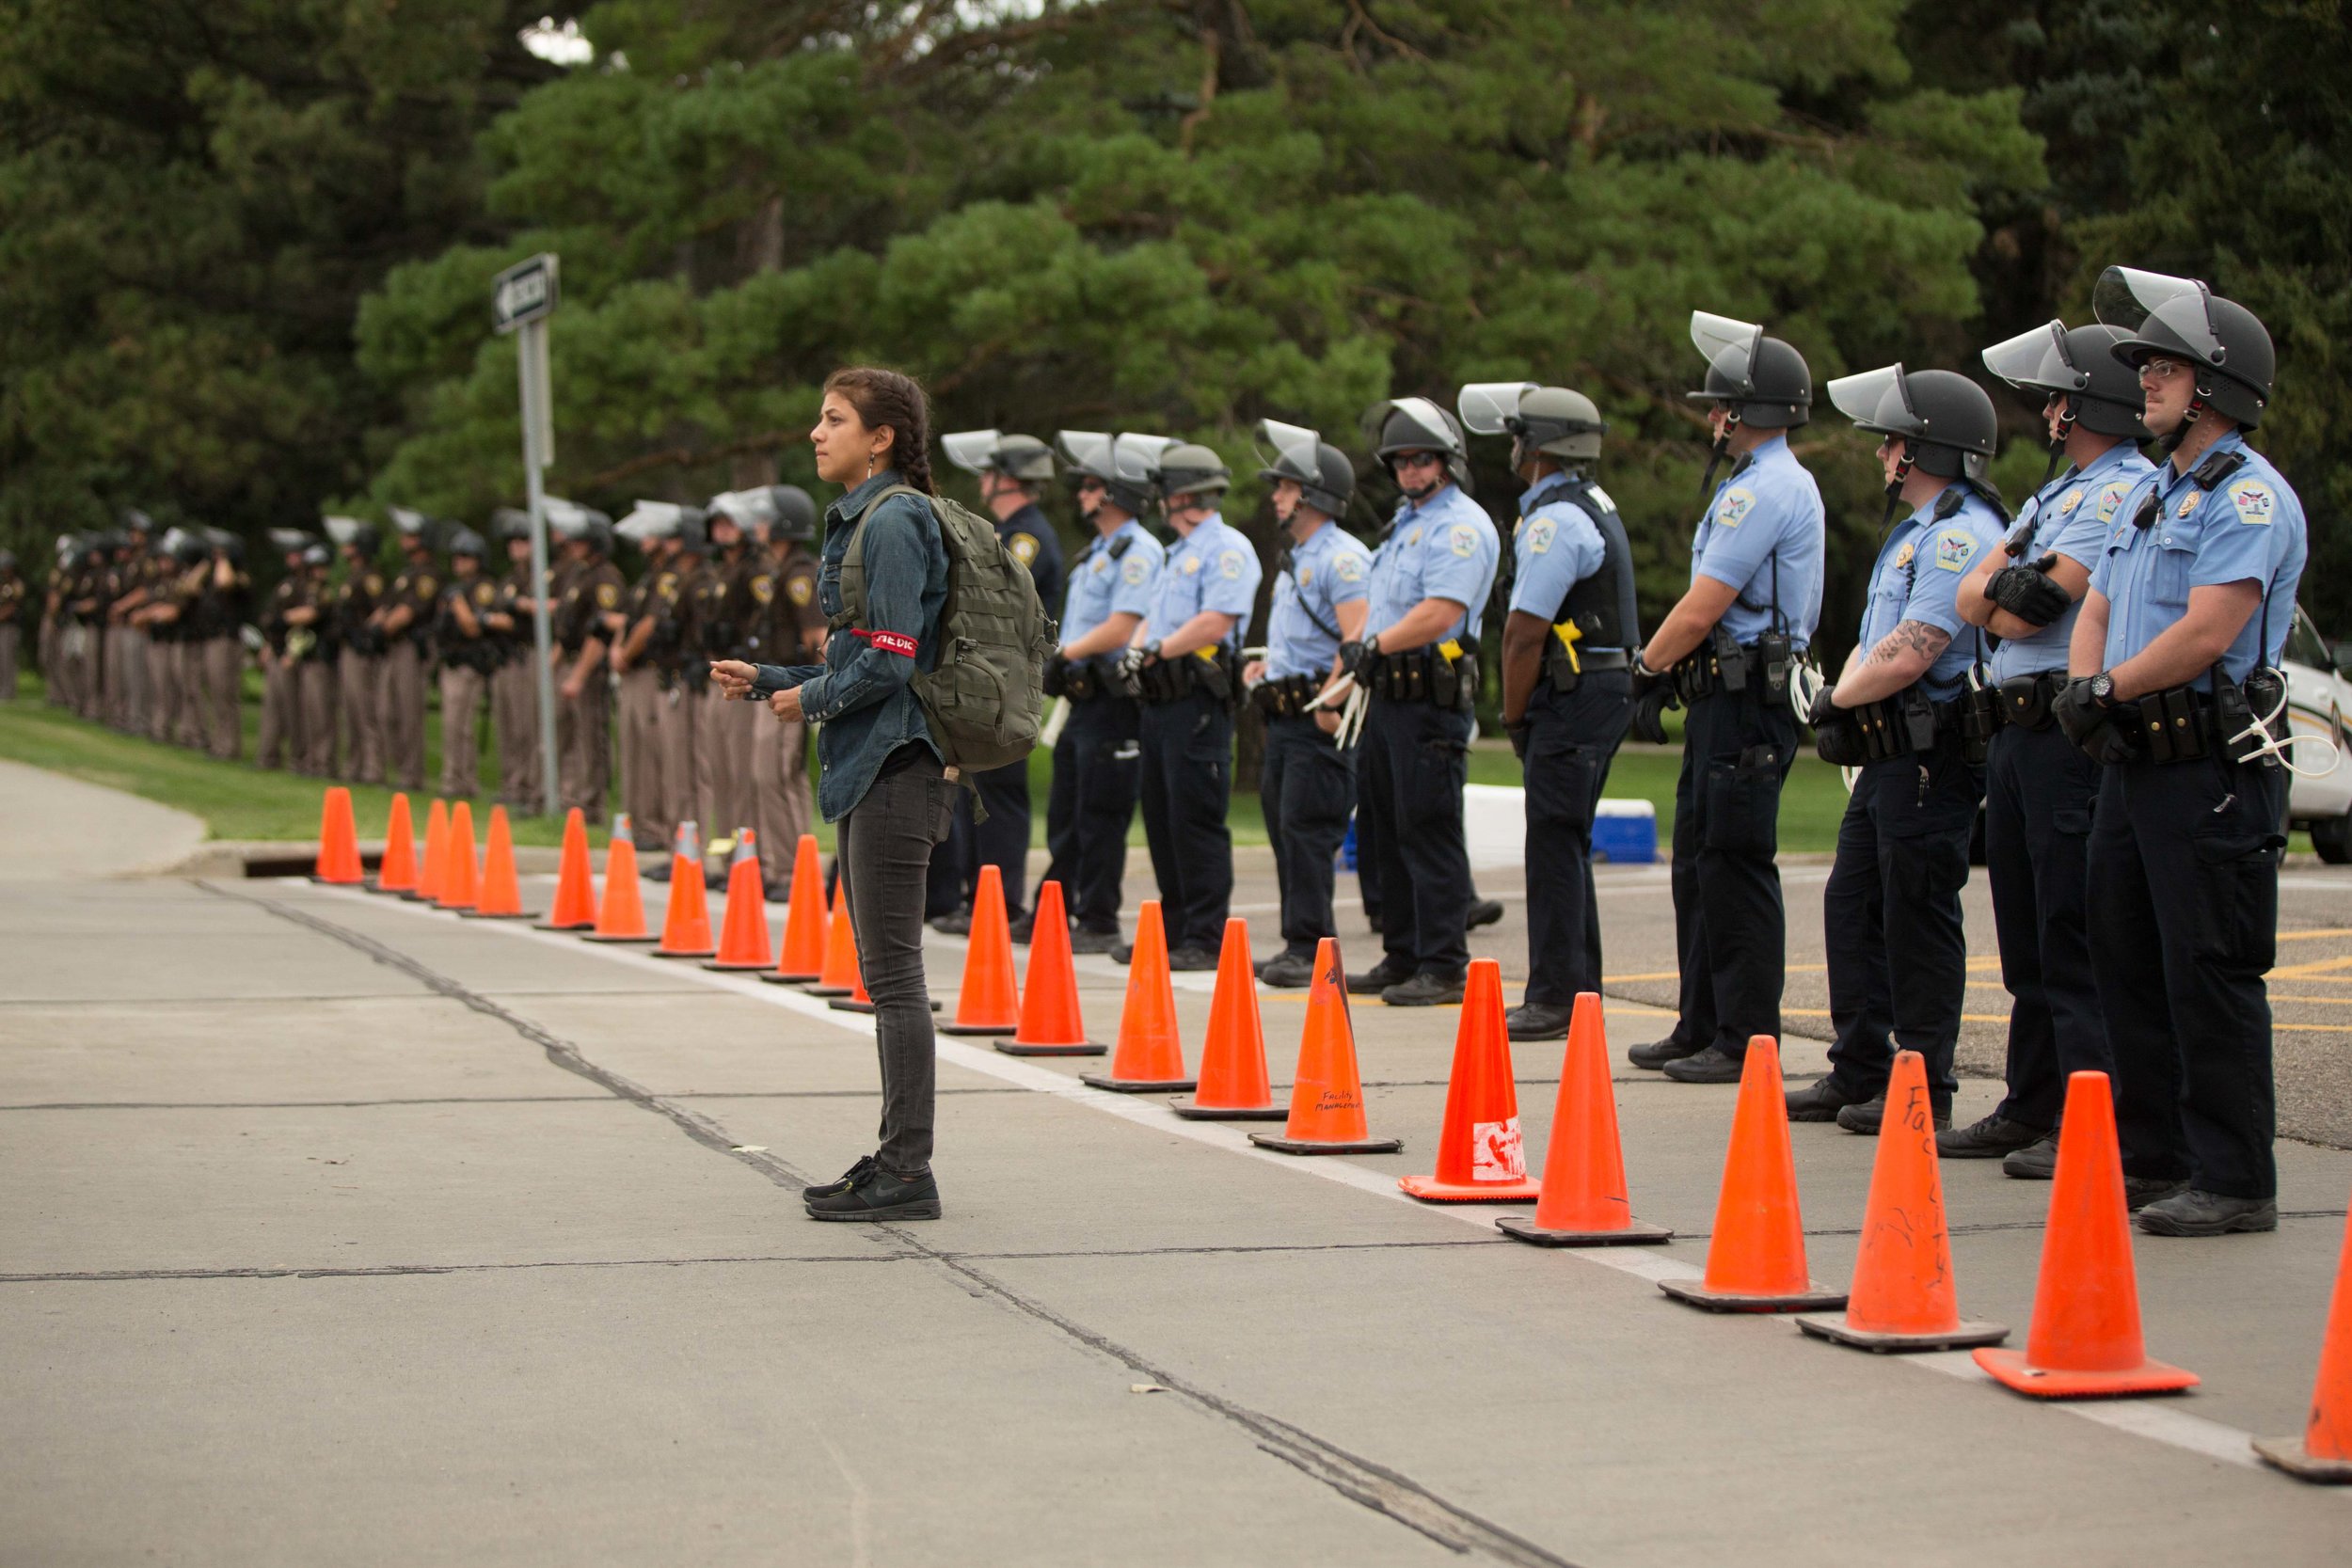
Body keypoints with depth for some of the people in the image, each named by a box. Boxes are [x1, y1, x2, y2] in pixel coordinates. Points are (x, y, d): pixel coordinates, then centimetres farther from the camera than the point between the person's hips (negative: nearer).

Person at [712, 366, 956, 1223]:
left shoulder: (895, 523, -13)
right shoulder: (860, 521, 17)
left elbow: (889, 663, -20)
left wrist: (808, 698, -6)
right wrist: (764, 679, 13)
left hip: (895, 766, -10)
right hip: (867, 766, 10)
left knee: (892, 972, -8)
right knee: (885, 970, 13)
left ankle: (908, 1173, -5)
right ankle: (894, 1159, 19)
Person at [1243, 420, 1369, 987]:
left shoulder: (1341, 557, -12)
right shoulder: (1294, 558, 21)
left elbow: (1358, 638, -22)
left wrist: (1329, 704, -25)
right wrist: (1267, 663, 16)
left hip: (1320, 721, -10)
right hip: (1283, 715, 10)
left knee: (1307, 831, -11)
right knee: (1285, 830, 10)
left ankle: (1311, 950, -9)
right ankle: (1299, 946, 15)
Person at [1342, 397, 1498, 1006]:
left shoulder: (1460, 525, -11)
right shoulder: (1406, 521, 20)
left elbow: (1440, 613, -22)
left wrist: (1375, 645, -15)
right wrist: (1352, 656, 14)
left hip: (1431, 700, -10)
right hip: (1388, 696, 10)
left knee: (1430, 833, -9)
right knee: (1390, 831, 13)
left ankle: (1444, 967, -7)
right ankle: (1402, 957, 21)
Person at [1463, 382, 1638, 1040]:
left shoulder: (1555, 521, -16)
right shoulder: (1591, 504, 18)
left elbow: (1525, 633, -17)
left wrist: (1515, 718, -6)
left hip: (1573, 696, -10)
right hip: (1603, 690, 10)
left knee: (1554, 845, -9)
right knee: (1564, 843, 14)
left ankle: (1556, 998, -9)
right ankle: (1577, 987, 18)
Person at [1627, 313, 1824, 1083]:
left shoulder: (1765, 491, -15)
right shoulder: (1778, 482, 19)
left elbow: (1702, 608, -18)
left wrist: (1647, 667, -3)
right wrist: (1661, 671, 11)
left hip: (1747, 700, -11)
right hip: (1729, 697, 11)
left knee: (1735, 867, -7)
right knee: (1700, 861, 14)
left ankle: (1748, 1041, -4)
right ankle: (1701, 1028, 20)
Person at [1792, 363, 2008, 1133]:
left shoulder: (1962, 536, -15)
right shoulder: (1913, 532, 20)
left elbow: (1907, 657, -22)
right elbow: (1872, 640, 22)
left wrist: (1839, 696, -6)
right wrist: (1846, 695, 1)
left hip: (1934, 756, -10)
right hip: (1888, 753, 11)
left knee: (1918, 922, -5)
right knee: (1854, 905, 12)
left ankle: (1924, 1089, 2)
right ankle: (1859, 1072, 20)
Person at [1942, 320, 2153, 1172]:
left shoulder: (2127, 493, -11)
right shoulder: (2056, 492, 21)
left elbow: (2028, 613, -18)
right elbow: (1972, 598, 13)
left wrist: (1998, 595, 3)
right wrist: (2004, 584, -8)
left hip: (2074, 730, -10)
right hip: (2018, 727, 10)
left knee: (2077, 939, -9)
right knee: (2025, 934, 14)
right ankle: (2030, 1109, 21)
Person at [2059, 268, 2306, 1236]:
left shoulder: (2249, 496, -12)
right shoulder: (2149, 492, 19)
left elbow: (2206, 634, -21)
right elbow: (2097, 610, 18)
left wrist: (2109, 688, -10)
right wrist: (2083, 691, -2)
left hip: (2213, 768, -10)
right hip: (2135, 760, 10)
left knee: (2211, 975, -8)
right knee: (2128, 965, 13)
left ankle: (2234, 1182, -4)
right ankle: (2152, 1158, 22)